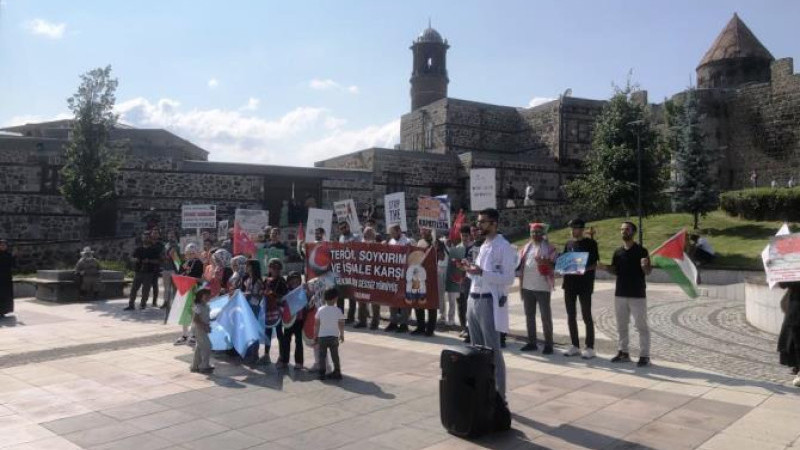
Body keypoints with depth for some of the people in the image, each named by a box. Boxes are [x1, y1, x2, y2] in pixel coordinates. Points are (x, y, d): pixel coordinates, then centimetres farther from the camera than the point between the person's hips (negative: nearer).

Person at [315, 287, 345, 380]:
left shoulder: (320, 310, -5)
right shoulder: (338, 311, -7)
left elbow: (316, 325, -2)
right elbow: (341, 325, -4)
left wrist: (315, 336, 7)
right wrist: (342, 335, 11)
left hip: (322, 336, 0)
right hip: (334, 337, 0)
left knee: (322, 355, 8)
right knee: (335, 355, 11)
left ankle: (322, 373, 8)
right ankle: (337, 373, 16)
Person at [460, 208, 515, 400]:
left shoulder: (504, 247, -9)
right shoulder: (483, 246, 17)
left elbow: (508, 279, -16)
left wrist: (481, 272, -25)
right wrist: (470, 269, 5)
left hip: (490, 303, -9)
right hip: (474, 300, 9)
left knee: (493, 351, -4)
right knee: (477, 350, 14)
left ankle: (499, 396, 3)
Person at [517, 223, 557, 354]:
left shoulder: (549, 248, -4)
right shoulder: (526, 247, 12)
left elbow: (555, 265, -9)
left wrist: (546, 262, -30)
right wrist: (521, 284, 9)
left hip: (542, 287, -6)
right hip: (527, 287, 6)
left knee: (546, 316, 0)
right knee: (529, 315, 11)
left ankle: (548, 344, 6)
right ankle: (531, 342, 20)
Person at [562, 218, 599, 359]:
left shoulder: (590, 243, -5)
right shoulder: (569, 243, 12)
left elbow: (594, 264, -8)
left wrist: (583, 269, -25)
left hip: (585, 284, -6)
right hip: (569, 283, 6)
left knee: (587, 316, -1)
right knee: (571, 316, 10)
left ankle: (589, 347, 6)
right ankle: (575, 346, 20)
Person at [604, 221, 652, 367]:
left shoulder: (641, 251, -6)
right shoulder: (618, 252, 10)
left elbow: (648, 272, -7)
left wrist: (645, 265, -28)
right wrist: (605, 267, -4)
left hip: (637, 294, -6)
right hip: (620, 293, 6)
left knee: (641, 325, -1)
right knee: (621, 325, 12)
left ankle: (644, 355, 4)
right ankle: (623, 352, 22)